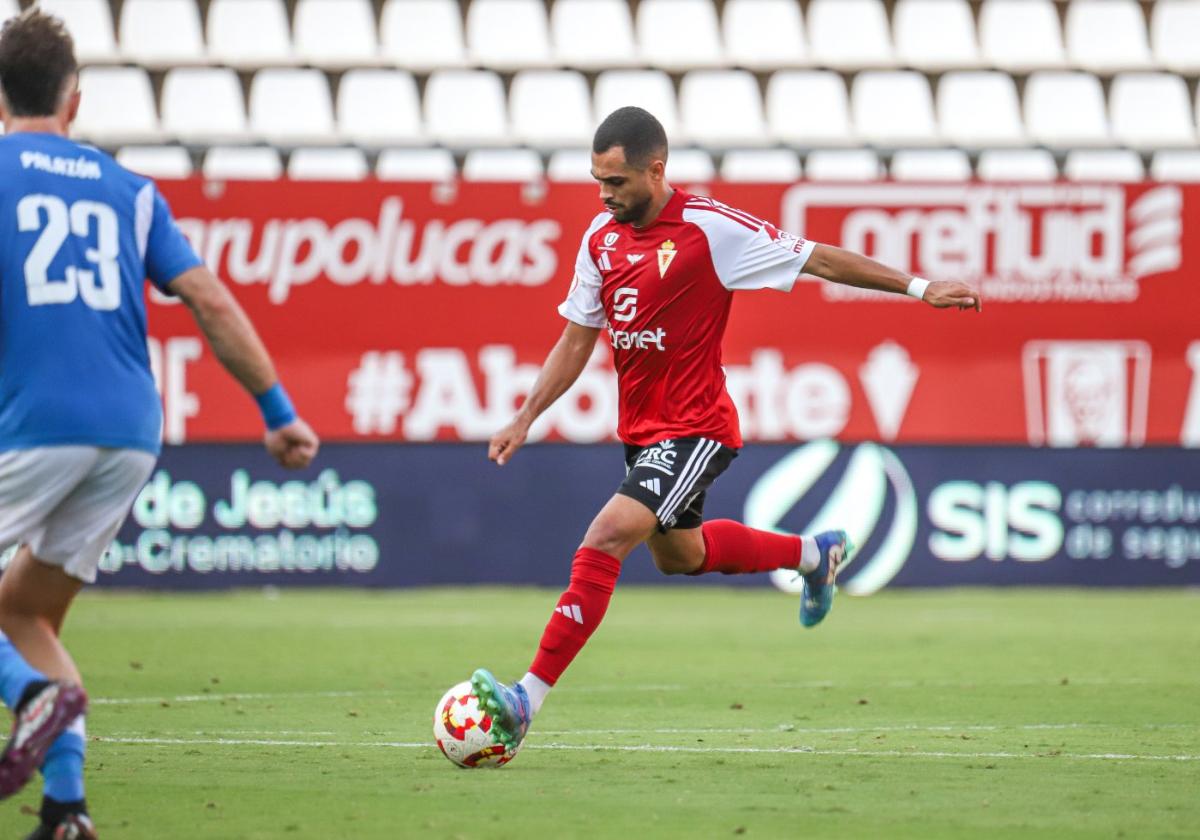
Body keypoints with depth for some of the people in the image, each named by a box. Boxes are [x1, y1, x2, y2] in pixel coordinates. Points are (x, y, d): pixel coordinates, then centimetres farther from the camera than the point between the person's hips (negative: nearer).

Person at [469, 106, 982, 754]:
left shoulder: (709, 227, -17)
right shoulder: (601, 238, 2)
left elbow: (817, 259, -9)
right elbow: (576, 341, 11)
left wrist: (916, 287, -10)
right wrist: (524, 421, 4)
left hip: (695, 428, -8)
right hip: (640, 428, 8)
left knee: (606, 537, -23)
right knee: (677, 554, 27)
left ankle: (528, 699, -23)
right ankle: (814, 555, 51)